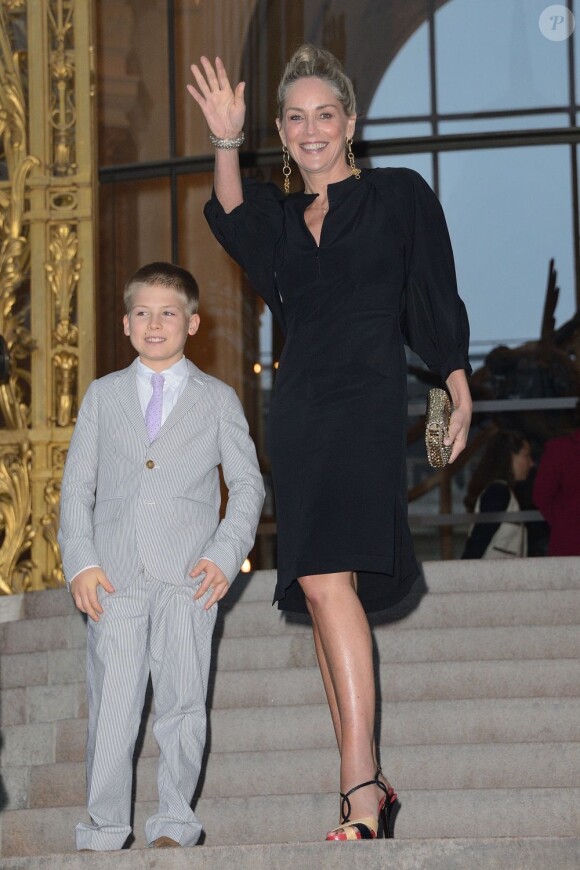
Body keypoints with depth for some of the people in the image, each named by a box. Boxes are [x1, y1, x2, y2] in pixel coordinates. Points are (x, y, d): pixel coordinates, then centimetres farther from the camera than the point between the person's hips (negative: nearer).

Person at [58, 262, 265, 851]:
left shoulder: (218, 399, 11)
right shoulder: (103, 395, 14)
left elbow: (248, 484, 8)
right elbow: (76, 486, 11)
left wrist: (225, 554, -7)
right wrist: (80, 562, -2)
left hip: (187, 577, -1)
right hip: (114, 576, 1)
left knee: (182, 700, 0)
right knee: (110, 703, -1)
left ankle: (174, 824, 10)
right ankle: (104, 830, 6)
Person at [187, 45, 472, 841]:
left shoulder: (399, 196, 6)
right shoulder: (282, 217, 17)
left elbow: (436, 300, 7)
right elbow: (234, 218, -6)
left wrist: (459, 394, 3)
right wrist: (227, 143, -22)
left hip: (366, 403, -6)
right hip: (299, 410, 6)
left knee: (326, 580, -23)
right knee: (322, 593, 5)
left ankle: (360, 789, -28)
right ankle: (367, 780, 13)